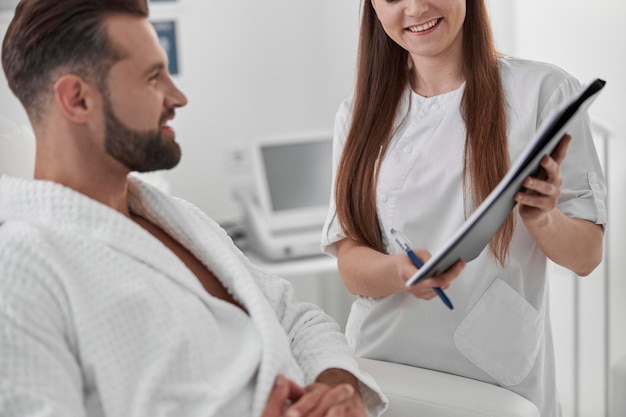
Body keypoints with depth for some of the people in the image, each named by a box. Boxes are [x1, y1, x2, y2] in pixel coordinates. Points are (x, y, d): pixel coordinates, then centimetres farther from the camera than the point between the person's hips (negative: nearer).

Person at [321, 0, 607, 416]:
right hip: (382, 368, 3)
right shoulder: (359, 114, 4)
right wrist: (400, 271, -23)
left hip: (499, 372, -2)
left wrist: (543, 218, -25)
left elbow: (587, 255, -4)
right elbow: (350, 263, -2)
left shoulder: (543, 90, -6)